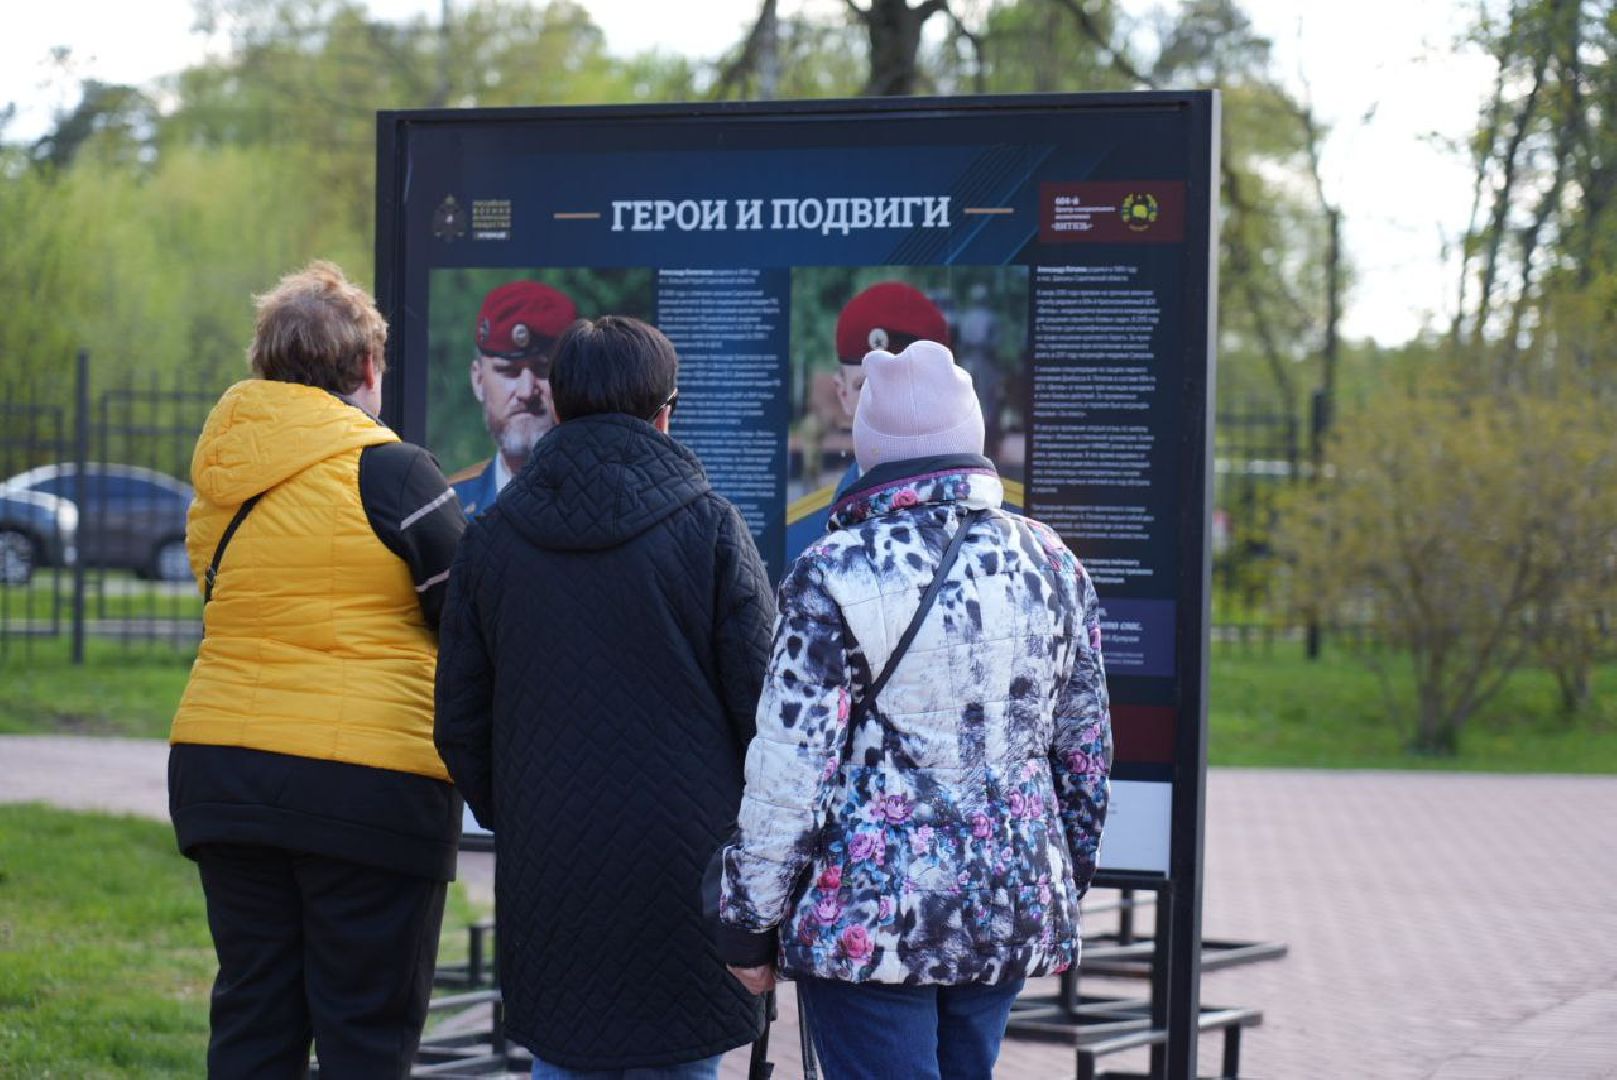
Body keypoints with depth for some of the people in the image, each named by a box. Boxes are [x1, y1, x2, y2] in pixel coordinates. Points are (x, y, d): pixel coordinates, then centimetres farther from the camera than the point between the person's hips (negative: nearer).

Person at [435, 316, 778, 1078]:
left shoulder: (492, 536, 4)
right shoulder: (708, 525, -5)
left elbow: (459, 722, 8)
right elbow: (762, 701, -6)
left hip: (548, 867, 3)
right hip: (682, 865, -2)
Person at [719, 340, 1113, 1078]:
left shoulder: (834, 577, -12)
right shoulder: (1050, 565, 4)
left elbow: (789, 771, -13)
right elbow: (1086, 751, 12)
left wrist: (749, 924, -4)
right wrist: (1066, 884, 24)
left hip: (870, 920, -5)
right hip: (1013, 910, 6)